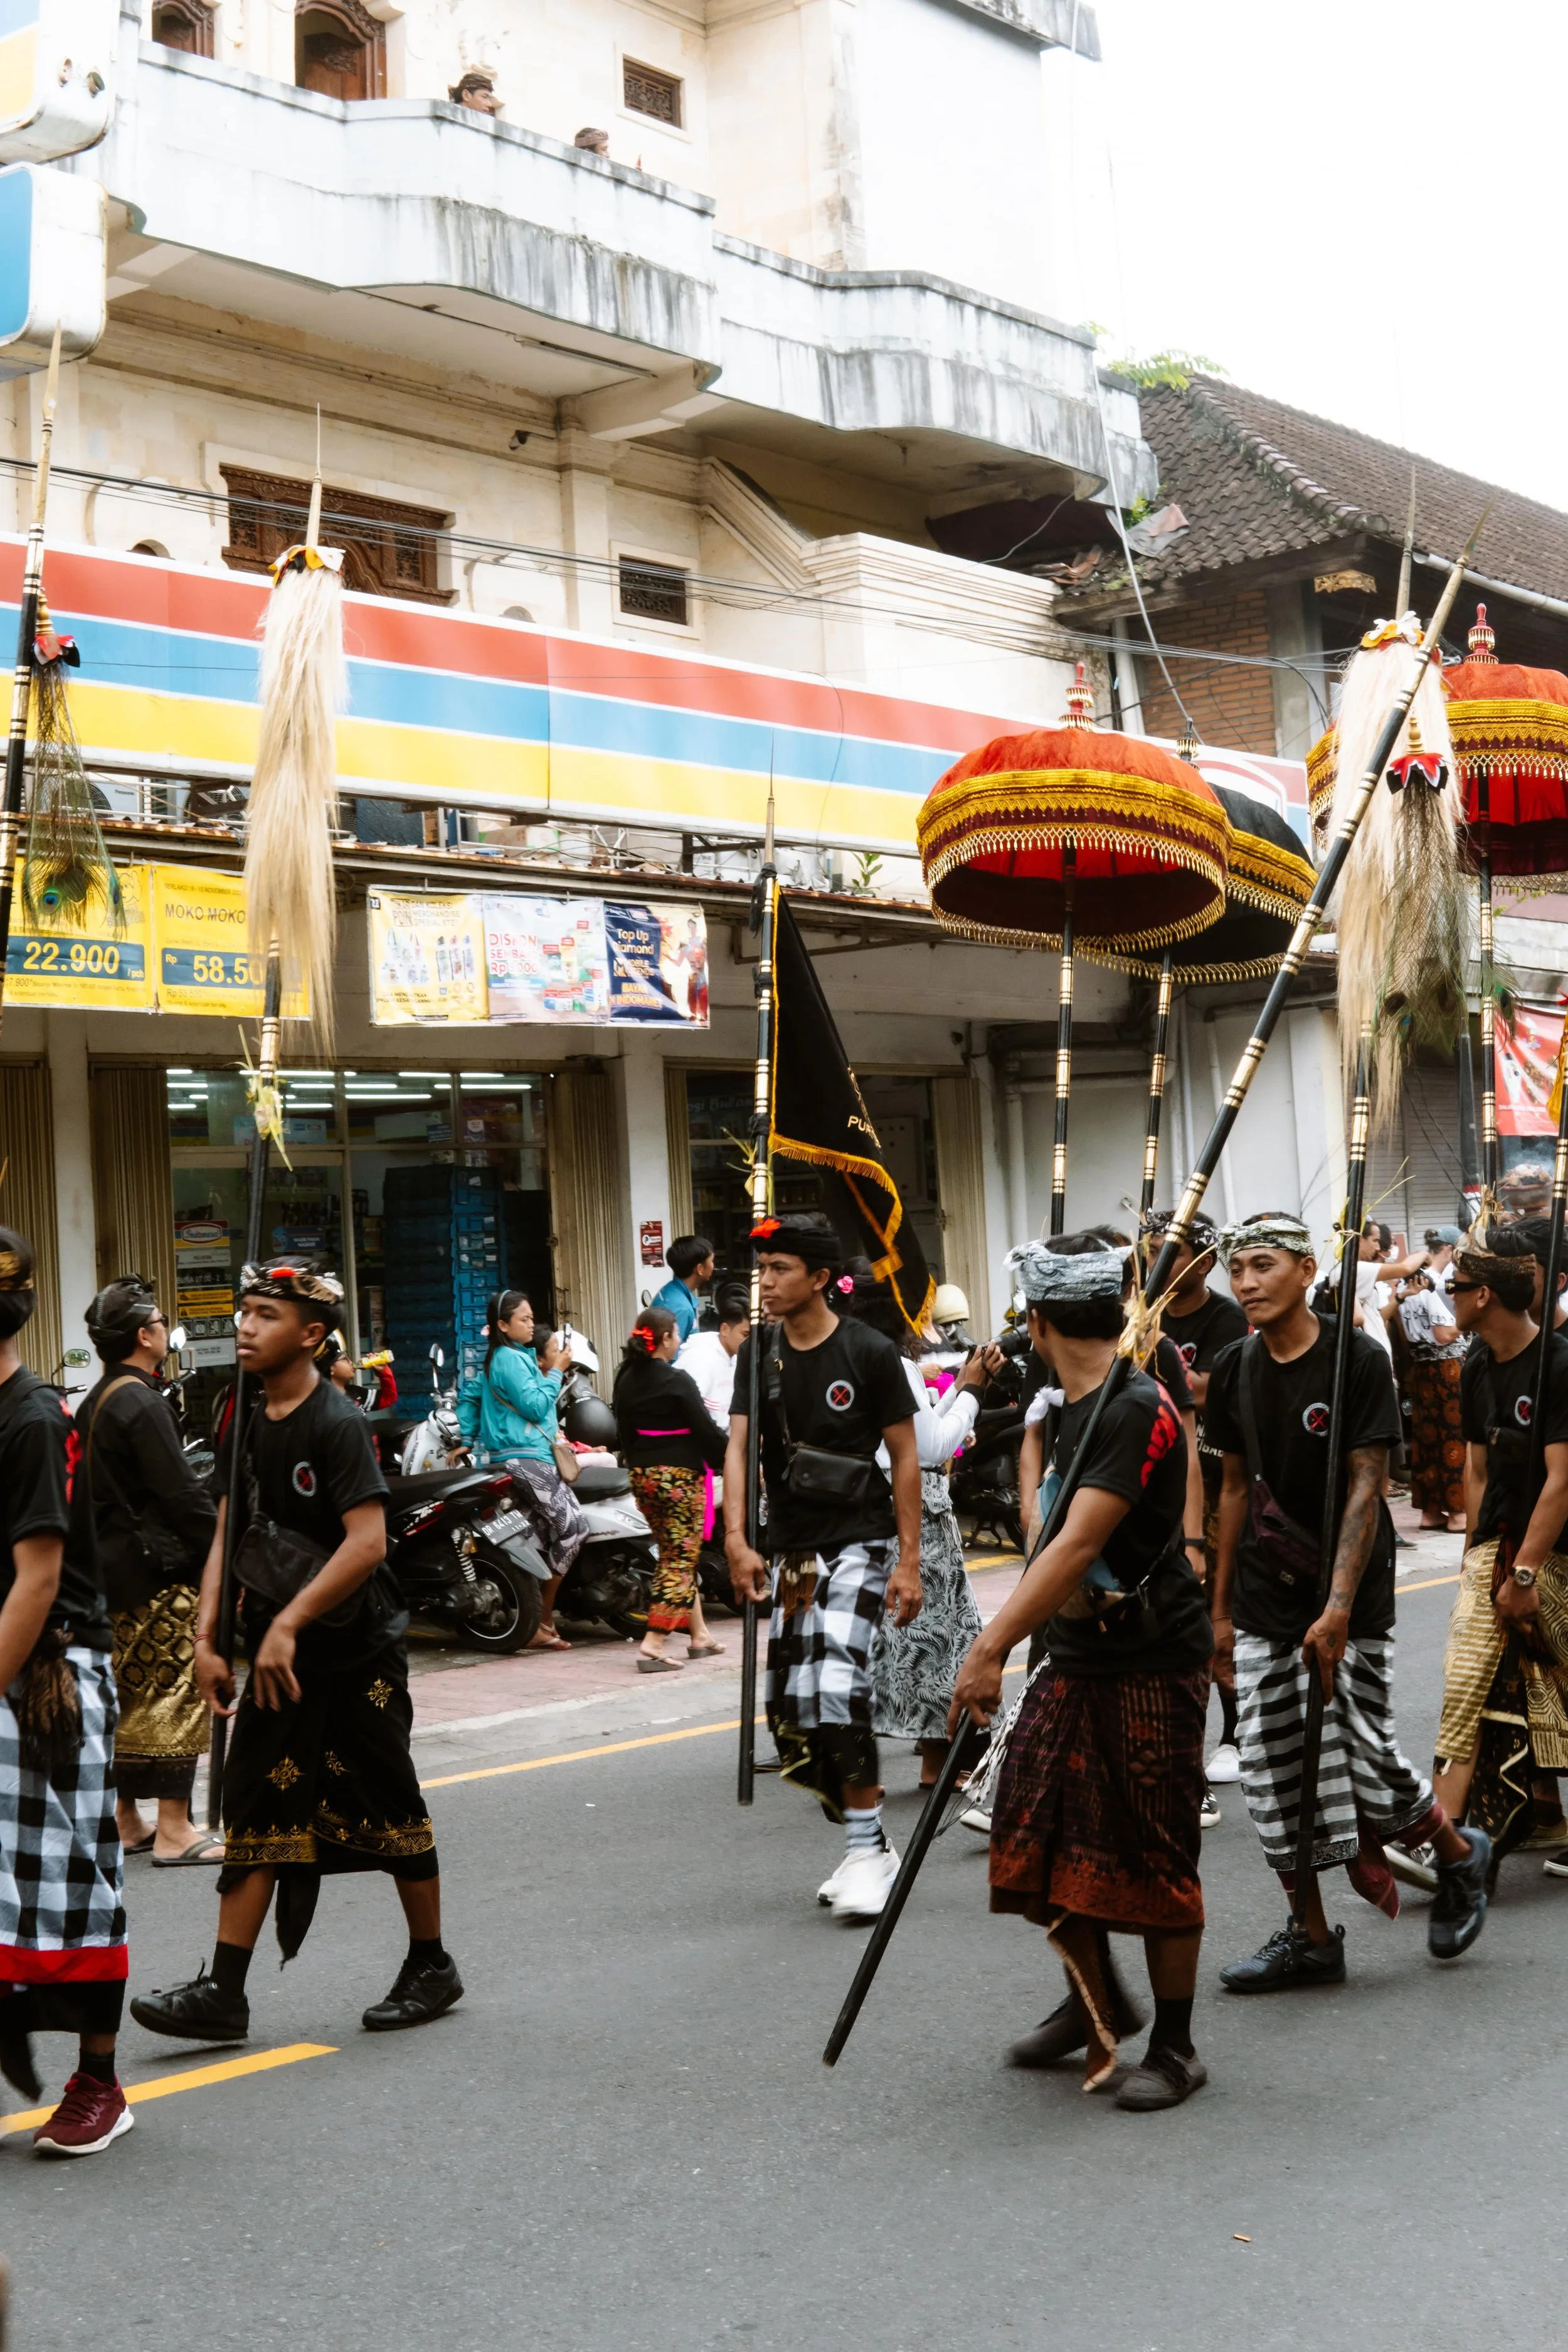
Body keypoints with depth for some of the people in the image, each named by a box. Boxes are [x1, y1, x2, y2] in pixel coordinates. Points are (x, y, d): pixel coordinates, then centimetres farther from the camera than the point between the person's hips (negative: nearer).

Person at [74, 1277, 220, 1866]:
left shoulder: (94, 1403, 14)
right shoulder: (143, 1404, -16)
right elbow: (183, 1494, -19)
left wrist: (93, 1561, 20)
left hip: (110, 1569, 10)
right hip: (159, 1573, -10)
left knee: (130, 1697, 15)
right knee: (178, 1695, -6)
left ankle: (126, 1820, 21)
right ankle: (174, 1830, -7)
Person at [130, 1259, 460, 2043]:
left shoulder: (337, 1424, -15)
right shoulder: (248, 1422, 8)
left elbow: (367, 1543, -24)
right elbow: (229, 1534, 10)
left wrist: (290, 1623, -25)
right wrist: (207, 1638, 2)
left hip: (355, 1654, -7)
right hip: (277, 1654, 7)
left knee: (389, 1811, 5)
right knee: (258, 1810, 4)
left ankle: (431, 1966, 21)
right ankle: (224, 1992, 6)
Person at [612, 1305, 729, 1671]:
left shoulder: (626, 1379, 6)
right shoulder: (677, 1382, -15)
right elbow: (706, 1430, -14)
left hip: (641, 1475, 8)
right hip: (679, 1476, -8)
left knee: (676, 1556, 17)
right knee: (680, 1559, -3)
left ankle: (699, 1635, 24)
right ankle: (653, 1646, -11)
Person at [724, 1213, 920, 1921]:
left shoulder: (869, 1353, -8)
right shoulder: (759, 1354, 5)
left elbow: (904, 1457, -4)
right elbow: (739, 1446, -3)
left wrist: (909, 1560, -7)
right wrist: (736, 1540, -17)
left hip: (859, 1543, -5)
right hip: (791, 1550, 6)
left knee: (838, 1688, -21)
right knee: (791, 1723, 5)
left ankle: (868, 1851, -7)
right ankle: (863, 1838, 24)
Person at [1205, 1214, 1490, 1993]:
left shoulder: (1358, 1358, -12)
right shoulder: (1236, 1368, 4)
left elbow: (1365, 1488, -15)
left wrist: (1338, 1608, -22)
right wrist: (1222, 1606, 12)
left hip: (1350, 1602, -5)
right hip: (1265, 1604, 5)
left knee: (1365, 1758, -5)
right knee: (1270, 1767, 2)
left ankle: (1459, 1855, 25)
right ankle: (1310, 1937, 15)